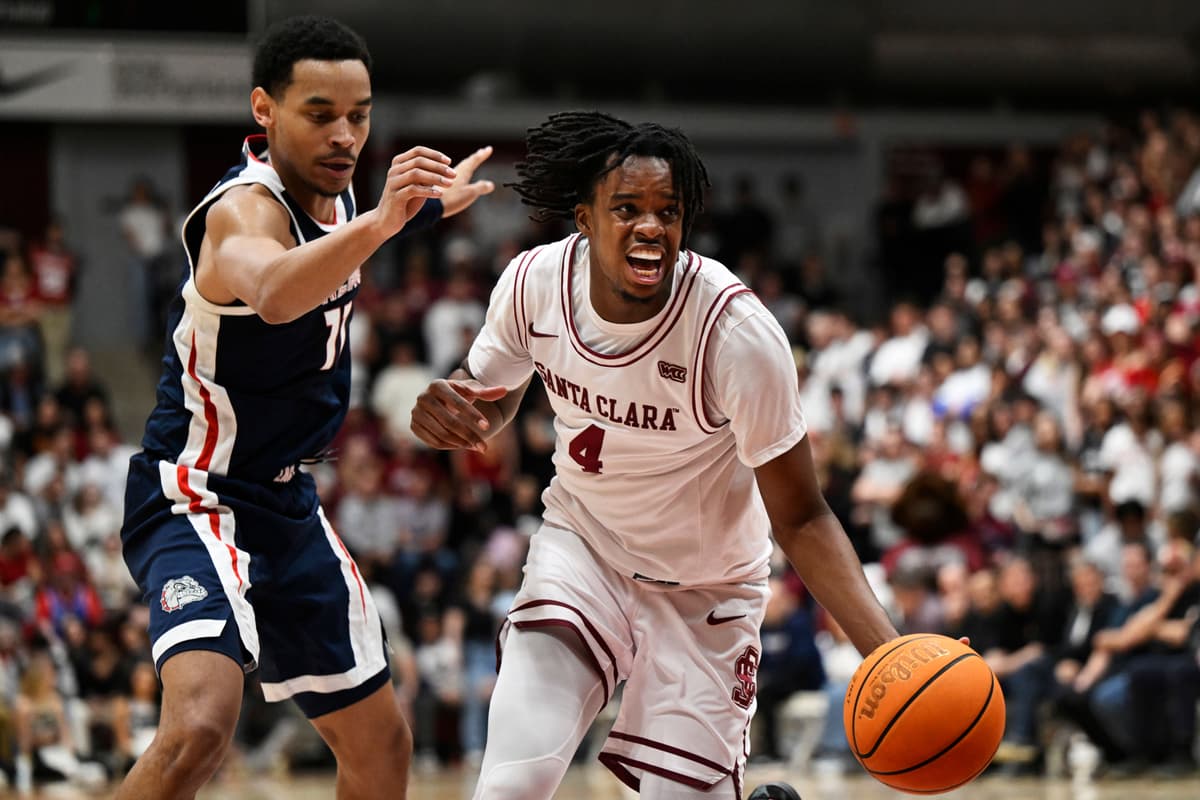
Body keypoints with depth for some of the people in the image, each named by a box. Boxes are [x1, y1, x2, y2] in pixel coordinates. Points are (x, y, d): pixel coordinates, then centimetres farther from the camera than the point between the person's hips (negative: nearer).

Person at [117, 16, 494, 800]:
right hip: (197, 500, -10)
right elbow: (272, 292, -52)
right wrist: (378, 224, -67)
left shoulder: (331, 191, 4)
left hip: (286, 502, 10)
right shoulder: (246, 209, -25)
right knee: (201, 724, -33)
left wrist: (433, 200, 36)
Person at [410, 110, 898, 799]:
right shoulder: (536, 282, -18)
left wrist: (889, 652, -35)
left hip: (703, 588, -2)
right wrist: (444, 414, -21)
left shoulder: (737, 332, -29)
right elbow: (490, 401, 5)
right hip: (581, 548, 2)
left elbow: (801, 518, -21)